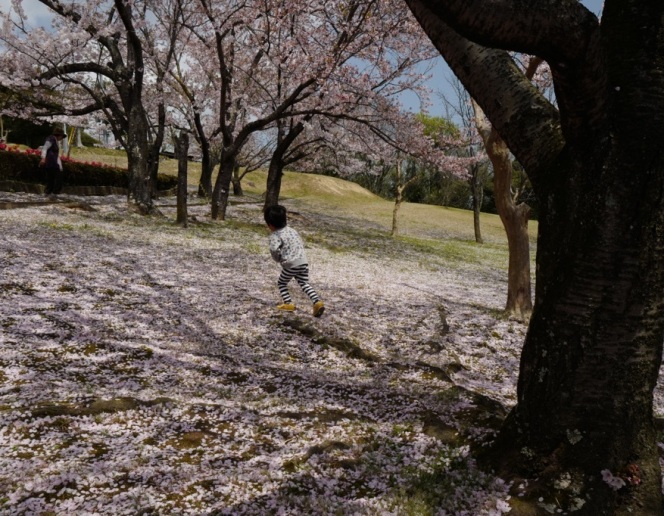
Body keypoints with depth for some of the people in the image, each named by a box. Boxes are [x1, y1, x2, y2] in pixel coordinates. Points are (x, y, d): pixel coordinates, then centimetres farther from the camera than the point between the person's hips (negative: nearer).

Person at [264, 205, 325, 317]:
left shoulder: (274, 235, -8)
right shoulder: (292, 230, 15)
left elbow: (274, 249, -25)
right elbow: (302, 243, 22)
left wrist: (278, 259, -6)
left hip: (290, 265, -6)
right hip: (303, 261, 6)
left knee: (281, 283, 17)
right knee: (304, 283, 13)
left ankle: (288, 303, 11)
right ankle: (317, 302, -4)